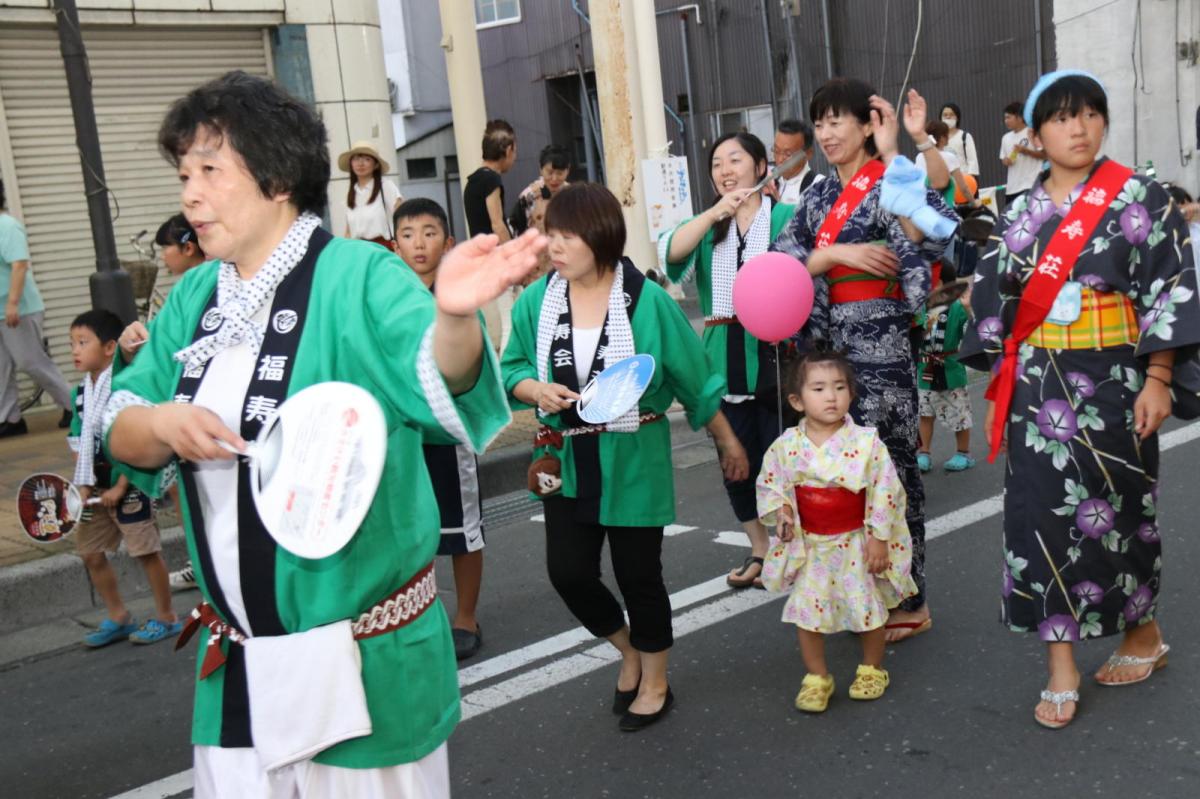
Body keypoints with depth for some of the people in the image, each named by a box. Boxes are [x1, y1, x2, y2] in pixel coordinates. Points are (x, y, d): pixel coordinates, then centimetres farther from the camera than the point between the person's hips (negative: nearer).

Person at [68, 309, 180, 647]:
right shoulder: (81, 393, 6)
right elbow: (79, 443, 9)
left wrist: (119, 488, -17)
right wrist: (84, 486, -1)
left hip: (129, 484, -8)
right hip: (98, 488, 8)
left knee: (146, 551, 0)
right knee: (90, 552, 12)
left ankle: (166, 618, 15)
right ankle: (118, 617, 27)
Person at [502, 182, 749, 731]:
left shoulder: (646, 300, -11)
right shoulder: (536, 301, -3)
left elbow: (693, 377, -2)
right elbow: (511, 369, 8)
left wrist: (727, 441, 6)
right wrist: (535, 389, -16)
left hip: (632, 459, -3)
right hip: (565, 461, 3)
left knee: (638, 573, 7)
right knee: (568, 572, 0)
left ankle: (654, 683, 31)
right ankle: (628, 650, 31)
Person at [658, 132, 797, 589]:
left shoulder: (786, 217, -1)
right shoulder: (709, 226, 12)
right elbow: (671, 251, -7)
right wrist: (717, 212, -19)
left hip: (774, 357, -4)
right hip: (725, 361, 5)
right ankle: (759, 550, 27)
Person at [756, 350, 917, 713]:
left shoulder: (866, 442, -15)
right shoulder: (787, 445, -8)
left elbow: (885, 491, -10)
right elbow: (769, 483, 7)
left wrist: (879, 537, -10)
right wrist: (780, 511, -11)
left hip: (856, 542, -2)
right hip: (809, 544, 2)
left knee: (868, 607, 9)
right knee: (806, 609, 4)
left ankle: (872, 669, 32)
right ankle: (816, 677, 22)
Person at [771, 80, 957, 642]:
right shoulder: (819, 196, 13)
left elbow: (930, 237, -27)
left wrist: (891, 157, -27)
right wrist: (837, 254, -13)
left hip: (878, 346, -7)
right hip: (827, 344, 7)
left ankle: (908, 601, 13)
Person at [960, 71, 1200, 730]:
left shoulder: (1139, 197, -3)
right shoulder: (1018, 215, 8)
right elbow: (995, 303, 10)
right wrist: (998, 390, 7)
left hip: (1110, 385, -3)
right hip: (1036, 390, 3)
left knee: (1114, 511, 8)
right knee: (1042, 516, 0)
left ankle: (1143, 632, 33)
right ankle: (1061, 672, 7)